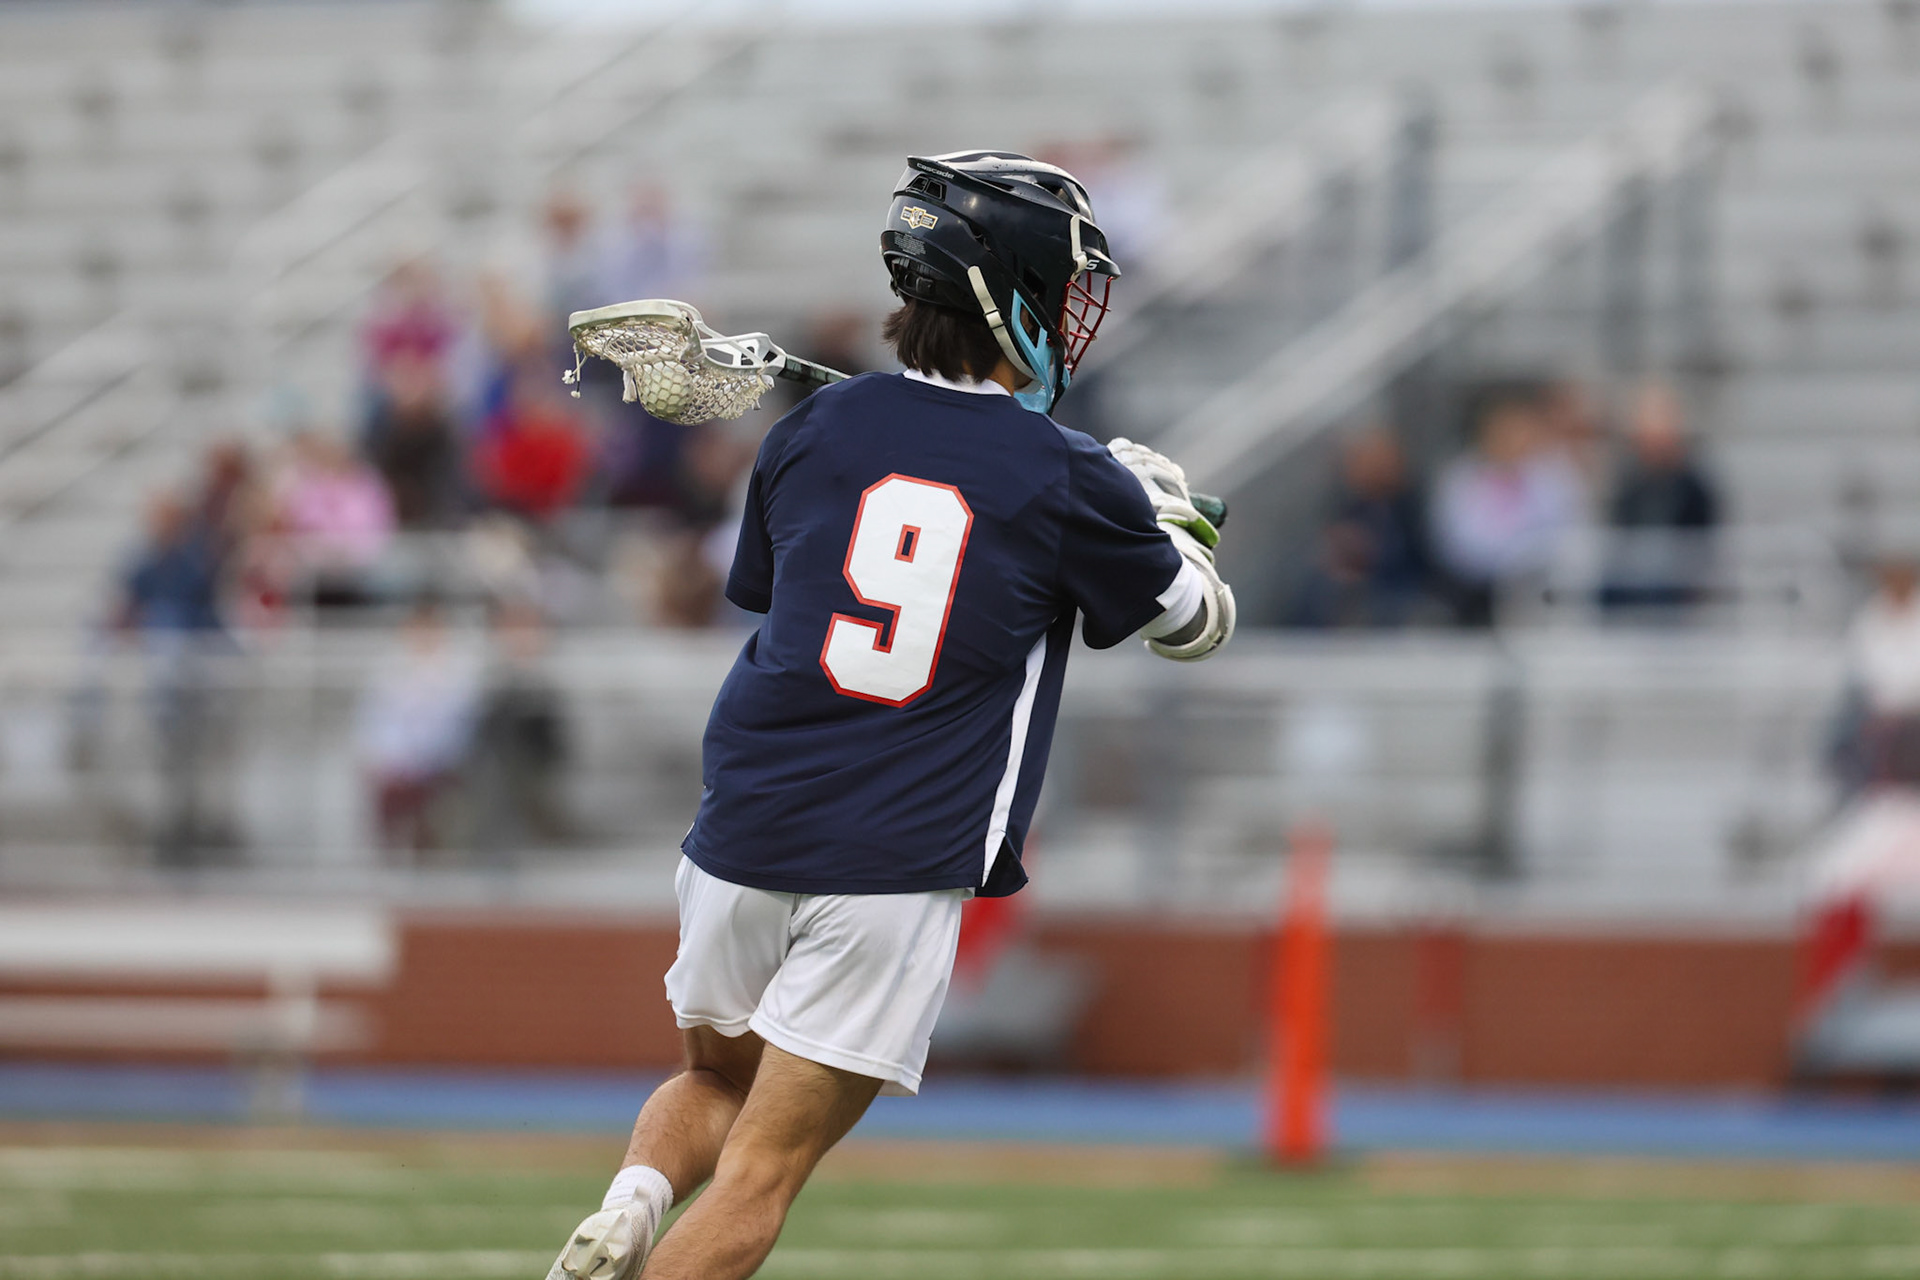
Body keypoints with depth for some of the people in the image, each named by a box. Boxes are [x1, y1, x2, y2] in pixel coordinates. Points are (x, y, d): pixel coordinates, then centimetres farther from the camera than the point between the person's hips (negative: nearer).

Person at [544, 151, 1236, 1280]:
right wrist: (1161, 504, 32)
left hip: (746, 834, 4)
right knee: (763, 1168, 0)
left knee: (717, 1080, 26)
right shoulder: (1068, 484, -4)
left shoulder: (816, 431, 6)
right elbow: (1199, 622, 12)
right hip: (899, 868, -4)